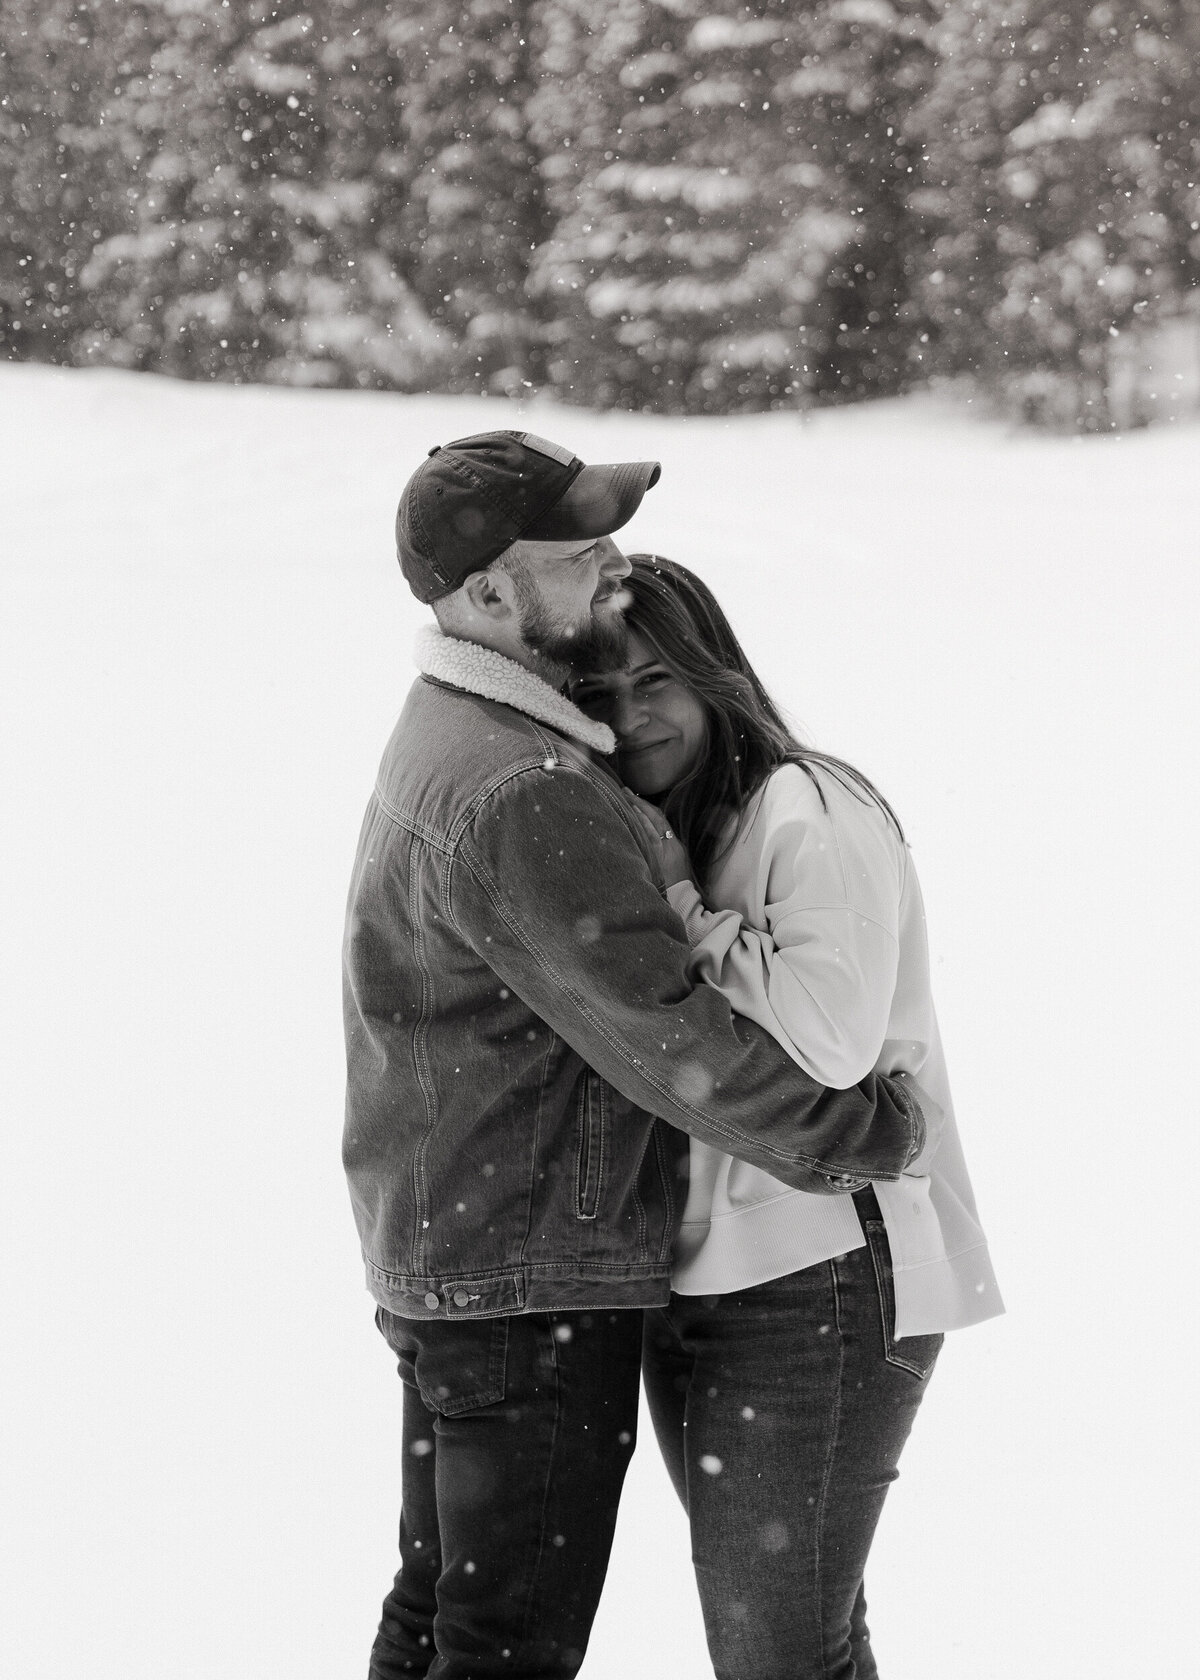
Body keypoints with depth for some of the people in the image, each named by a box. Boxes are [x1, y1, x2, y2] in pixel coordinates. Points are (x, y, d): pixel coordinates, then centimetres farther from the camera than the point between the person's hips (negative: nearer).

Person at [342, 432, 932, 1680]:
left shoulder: (448, 733, 9)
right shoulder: (519, 798, -25)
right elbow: (668, 1040, -23)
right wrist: (872, 1132, -13)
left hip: (439, 1252, 10)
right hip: (535, 1278, -10)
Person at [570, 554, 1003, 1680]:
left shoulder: (811, 814, -12)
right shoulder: (641, 830, 16)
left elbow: (829, 1036, -25)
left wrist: (678, 906, -18)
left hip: (815, 1285, -9)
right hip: (696, 1280, 9)